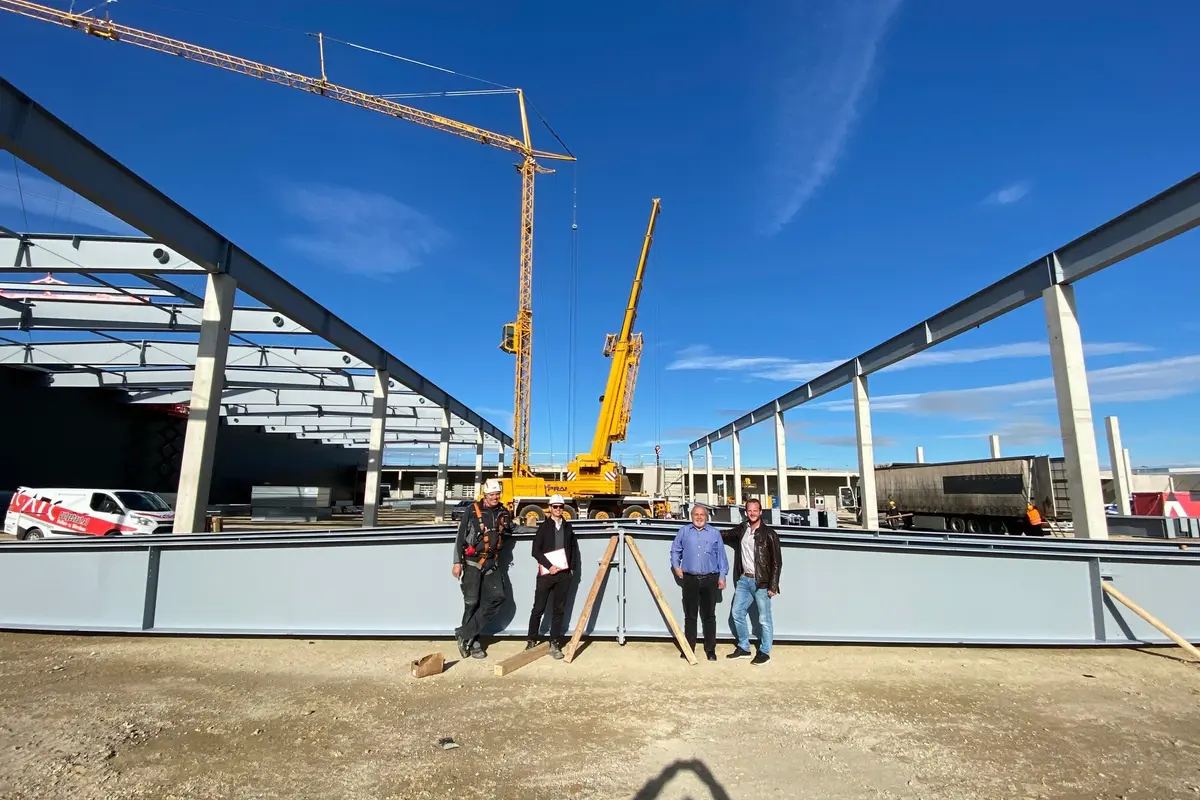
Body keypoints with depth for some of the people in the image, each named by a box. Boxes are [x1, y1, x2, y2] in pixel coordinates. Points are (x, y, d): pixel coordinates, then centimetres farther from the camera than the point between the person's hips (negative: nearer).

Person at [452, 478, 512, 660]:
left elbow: (509, 530, 30)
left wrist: (507, 526, 8)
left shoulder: (503, 512, 7)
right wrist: (457, 562, -10)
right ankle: (472, 642, 15)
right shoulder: (473, 510, -7)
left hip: (492, 563, 5)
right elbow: (460, 536, -7)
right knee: (472, 603, -1)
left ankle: (465, 634, 2)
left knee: (497, 597, -6)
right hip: (472, 562, -5)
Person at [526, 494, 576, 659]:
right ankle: (531, 641, 17)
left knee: (558, 610, 6)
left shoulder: (568, 527, 11)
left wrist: (571, 568, 6)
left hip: (563, 574, 3)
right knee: (538, 609, 2)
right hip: (546, 573, -3)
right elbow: (536, 551, -5)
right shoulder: (544, 527, 0)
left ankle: (554, 644, 13)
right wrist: (549, 566, -13)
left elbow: (572, 548, 17)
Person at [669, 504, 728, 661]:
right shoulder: (684, 531, 7)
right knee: (690, 615, 8)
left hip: (710, 579, 0)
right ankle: (689, 648, 18)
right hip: (690, 579, 1)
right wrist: (676, 566, 3)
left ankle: (710, 649, 15)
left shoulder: (715, 533, 6)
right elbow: (675, 550, 15)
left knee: (709, 615, 5)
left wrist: (722, 576, 1)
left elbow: (721, 556, 5)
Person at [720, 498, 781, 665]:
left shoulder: (769, 533, -11)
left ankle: (764, 653, 19)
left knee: (764, 619, 4)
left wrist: (773, 586, -13)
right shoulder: (741, 529, 5)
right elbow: (725, 535, 27)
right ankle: (743, 648, 28)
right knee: (737, 613, 13)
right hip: (743, 579, 6)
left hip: (761, 582, -6)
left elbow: (777, 561, -10)